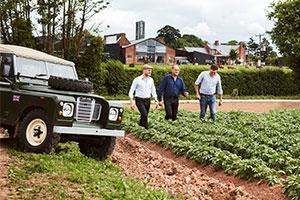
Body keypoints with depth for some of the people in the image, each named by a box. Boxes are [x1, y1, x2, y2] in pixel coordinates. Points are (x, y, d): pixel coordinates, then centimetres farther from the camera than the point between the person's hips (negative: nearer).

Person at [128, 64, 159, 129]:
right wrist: (131, 102, -14)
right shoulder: (137, 80, -7)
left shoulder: (151, 80, 7)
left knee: (144, 116, 11)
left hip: (147, 100, 5)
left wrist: (156, 101, 5)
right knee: (144, 115, -20)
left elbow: (153, 91, 13)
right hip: (139, 100, -5)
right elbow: (131, 91, -6)